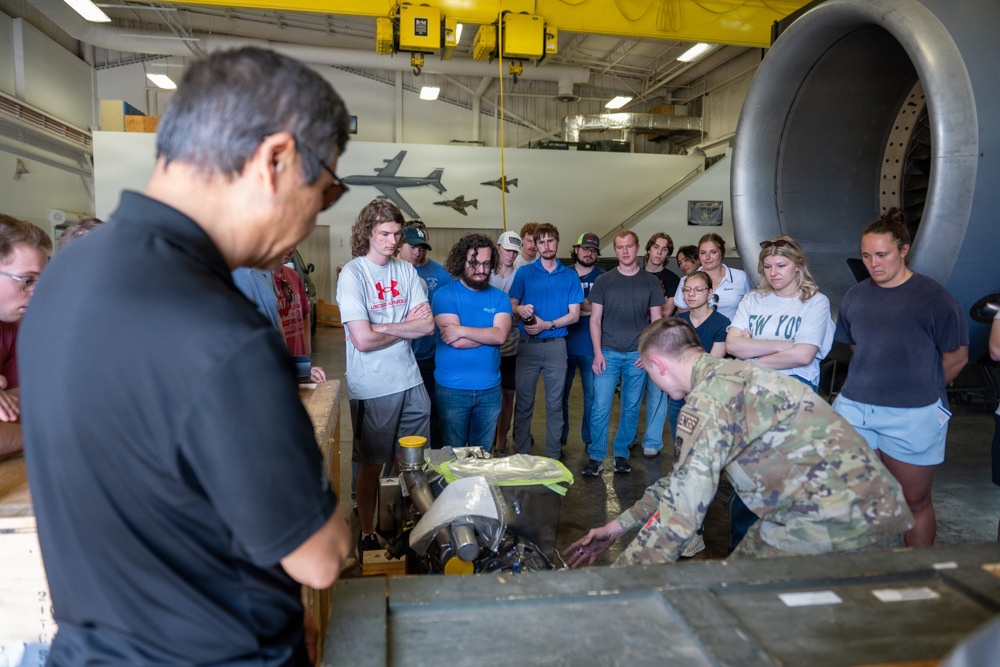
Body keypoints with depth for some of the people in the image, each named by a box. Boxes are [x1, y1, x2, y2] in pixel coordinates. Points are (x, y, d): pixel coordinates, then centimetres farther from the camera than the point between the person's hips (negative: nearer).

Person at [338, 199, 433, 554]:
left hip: (410, 380, 5)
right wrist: (406, 326, -5)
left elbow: (427, 325, -2)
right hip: (372, 387, -4)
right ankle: (367, 535, 26)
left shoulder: (406, 270, 5)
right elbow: (363, 340, -18)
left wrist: (384, 327, -14)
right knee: (372, 464, 9)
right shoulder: (352, 274, -10)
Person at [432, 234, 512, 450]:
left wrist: (462, 330, -20)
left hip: (489, 389, 3)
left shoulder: (500, 297, 3)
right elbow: (456, 341, -18)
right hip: (452, 389, -3)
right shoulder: (445, 295, -7)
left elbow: (501, 335, -14)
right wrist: (488, 334, -9)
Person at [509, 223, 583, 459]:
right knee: (524, 402, 3)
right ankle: (522, 455, 14)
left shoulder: (570, 276, 6)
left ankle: (554, 456, 17)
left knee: (555, 404, 7)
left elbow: (574, 315, 2)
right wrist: (520, 309, -21)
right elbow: (511, 305, 3)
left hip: (556, 345, 1)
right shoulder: (524, 273, 3)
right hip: (528, 344, -1)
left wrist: (547, 324, -12)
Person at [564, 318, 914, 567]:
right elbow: (685, 479, 20)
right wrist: (619, 525, 21)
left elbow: (679, 512, -22)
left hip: (839, 525, -9)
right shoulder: (733, 373, 13)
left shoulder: (710, 396, -18)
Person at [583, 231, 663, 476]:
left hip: (638, 355, 1)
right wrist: (597, 352, -6)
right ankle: (596, 457, 6)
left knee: (631, 408, 8)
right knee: (601, 407, -5)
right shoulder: (603, 281, 4)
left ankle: (621, 454, 21)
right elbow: (595, 319, 3)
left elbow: (656, 320, 7)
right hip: (608, 353, -1)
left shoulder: (650, 282, 5)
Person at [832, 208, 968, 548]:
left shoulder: (934, 299, -9)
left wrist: (919, 389, 5)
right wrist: (871, 385, 11)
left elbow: (956, 358, -3)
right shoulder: (855, 296, 6)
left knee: (915, 500, 10)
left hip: (912, 416, -4)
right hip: (854, 408, 4)